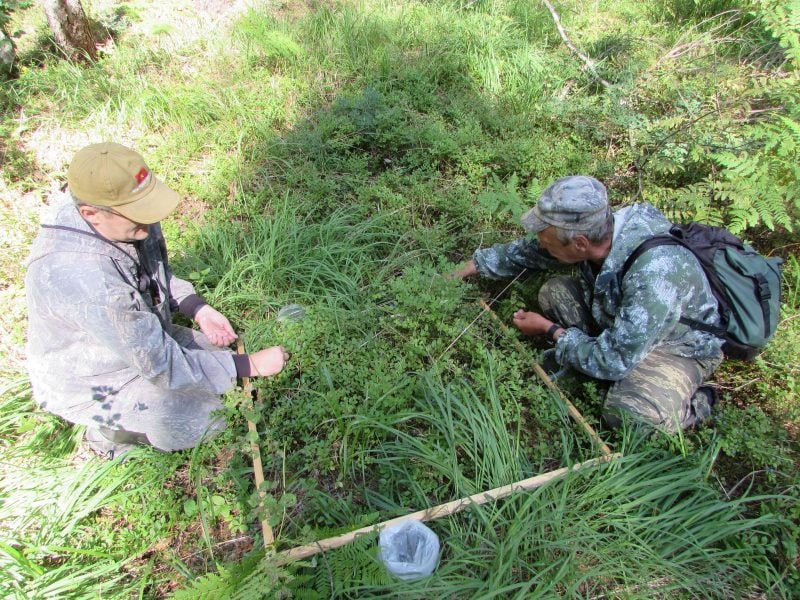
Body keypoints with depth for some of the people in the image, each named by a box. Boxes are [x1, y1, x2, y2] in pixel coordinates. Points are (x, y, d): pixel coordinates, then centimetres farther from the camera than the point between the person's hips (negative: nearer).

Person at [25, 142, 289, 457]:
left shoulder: (128, 219, -16)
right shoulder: (82, 277, -39)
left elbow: (158, 273, 6)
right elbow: (162, 366, -32)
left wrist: (199, 310, -11)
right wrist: (251, 364, -26)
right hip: (91, 382, -7)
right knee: (204, 422, -17)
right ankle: (110, 431, 8)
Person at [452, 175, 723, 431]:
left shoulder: (653, 276, -41)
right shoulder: (596, 230, -19)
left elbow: (612, 361, -33)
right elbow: (528, 252, 0)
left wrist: (550, 329, -20)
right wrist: (473, 264, 6)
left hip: (680, 345, -6)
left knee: (626, 413, -32)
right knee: (553, 292, -9)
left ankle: (697, 402, 0)